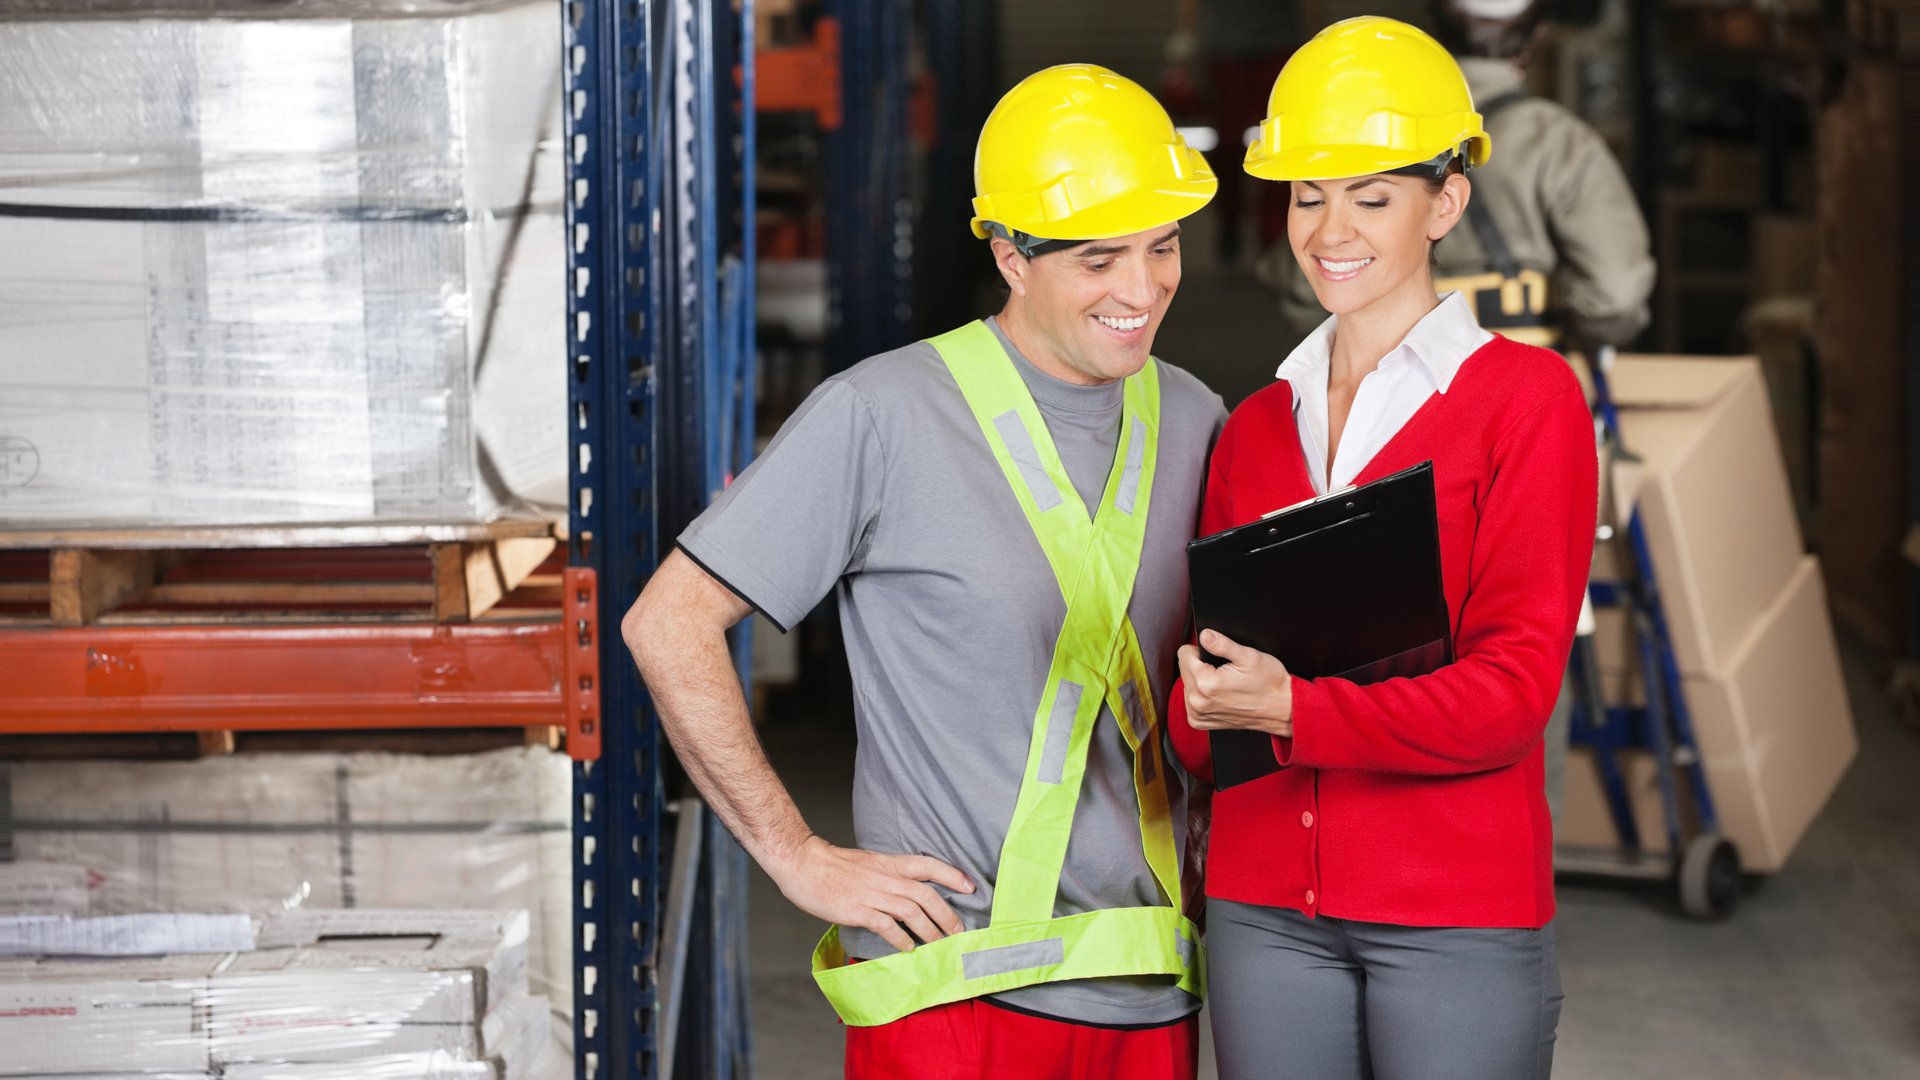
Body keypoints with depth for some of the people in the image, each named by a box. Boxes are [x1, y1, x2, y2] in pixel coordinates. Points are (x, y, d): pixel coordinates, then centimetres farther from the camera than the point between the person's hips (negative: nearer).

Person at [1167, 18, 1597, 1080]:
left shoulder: (1526, 396, -2)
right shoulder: (1255, 426, 13)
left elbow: (1517, 684, -10)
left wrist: (1296, 711, -23)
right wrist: (1208, 716, -9)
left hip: (1458, 914, -4)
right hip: (1265, 909, 4)